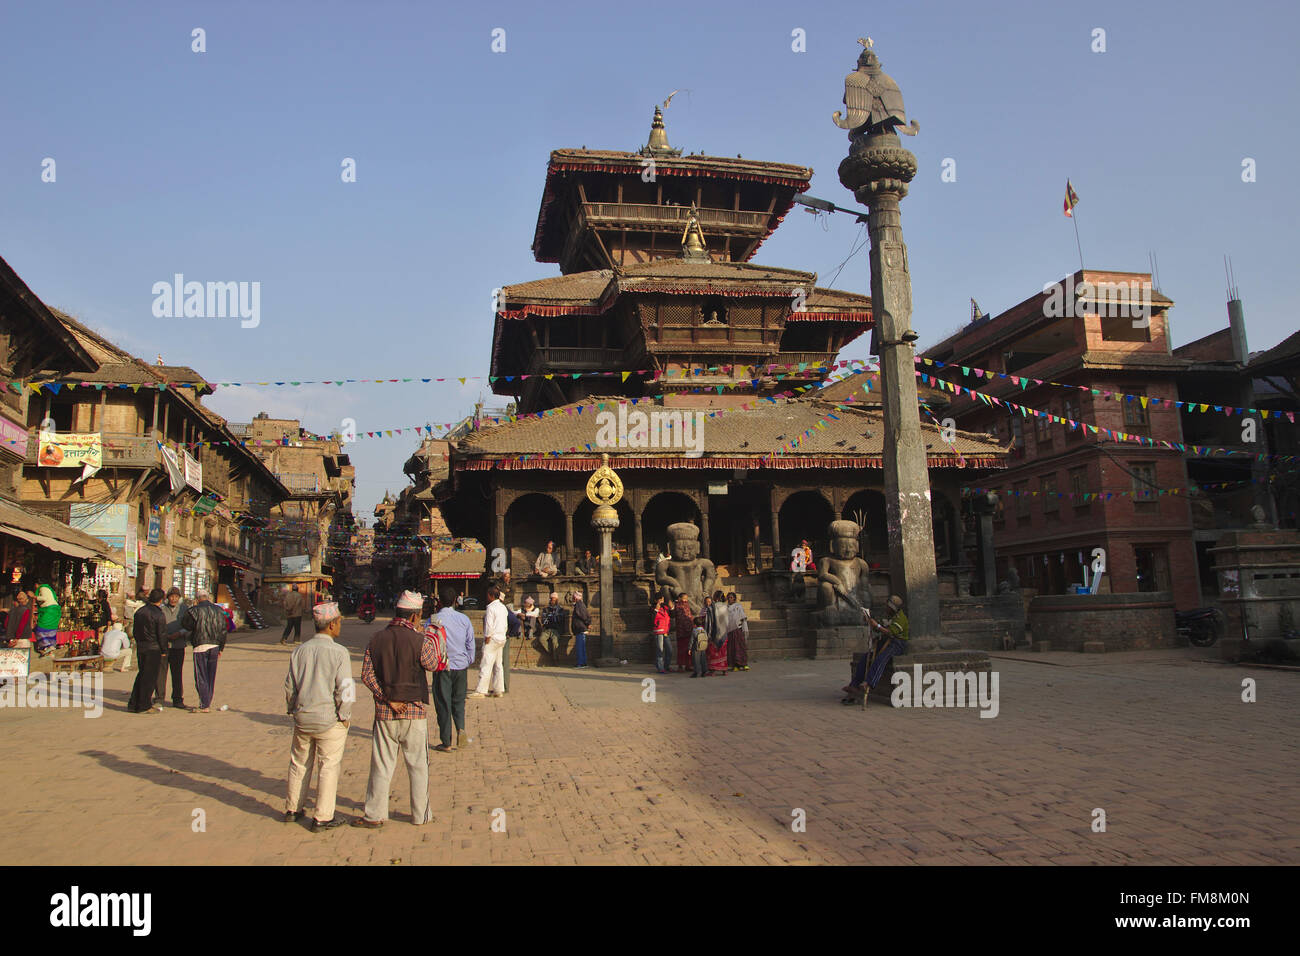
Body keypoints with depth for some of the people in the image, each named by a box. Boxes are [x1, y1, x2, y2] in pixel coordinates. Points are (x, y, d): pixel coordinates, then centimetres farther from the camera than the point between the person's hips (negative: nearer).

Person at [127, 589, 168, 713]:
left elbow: (135, 631, 14)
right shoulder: (159, 615, -15)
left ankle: (133, 704, 19)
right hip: (154, 649, -7)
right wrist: (163, 652, -3)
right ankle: (144, 706, 5)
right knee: (150, 677, 1)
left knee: (141, 675, 17)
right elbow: (162, 635, -13)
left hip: (140, 648, 7)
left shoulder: (139, 612, 7)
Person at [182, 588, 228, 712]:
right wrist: (220, 648, 17)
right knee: (211, 677, 12)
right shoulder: (218, 610, 7)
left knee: (201, 677, 0)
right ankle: (208, 703, 17)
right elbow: (223, 631, 10)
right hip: (215, 646, 5)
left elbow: (185, 624, 2)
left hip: (200, 646, -5)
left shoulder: (194, 610, -7)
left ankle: (204, 705, -1)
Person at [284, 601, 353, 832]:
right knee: (329, 766, 5)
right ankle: (322, 817, 10)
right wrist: (344, 717, -3)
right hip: (330, 719, -5)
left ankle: (292, 810, 31)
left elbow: (289, 685, 8)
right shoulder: (339, 652, -13)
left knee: (299, 764, 19)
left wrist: (292, 710, 21)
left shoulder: (300, 651, 2)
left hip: (302, 718, 5)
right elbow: (345, 688, -15)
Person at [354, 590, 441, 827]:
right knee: (418, 766, 10)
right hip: (414, 712, -3)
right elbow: (432, 665, 6)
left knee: (381, 765, 10)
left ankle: (375, 815, 15)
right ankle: (420, 814, 17)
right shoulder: (420, 640, -11)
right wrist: (432, 636, 13)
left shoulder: (377, 639, 1)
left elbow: (367, 675, -2)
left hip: (384, 712, 3)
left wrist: (387, 699, -4)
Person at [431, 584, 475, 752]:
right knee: (459, 701, 17)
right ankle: (461, 728, -6)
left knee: (443, 704, 6)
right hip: (461, 666, 3)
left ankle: (446, 743, 10)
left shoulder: (434, 620, -10)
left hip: (442, 667, -3)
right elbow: (470, 645, 8)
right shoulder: (464, 619, 1)